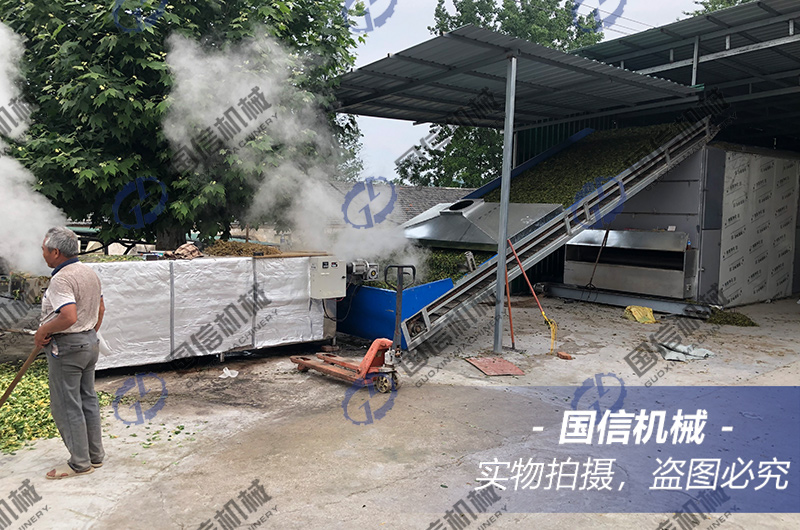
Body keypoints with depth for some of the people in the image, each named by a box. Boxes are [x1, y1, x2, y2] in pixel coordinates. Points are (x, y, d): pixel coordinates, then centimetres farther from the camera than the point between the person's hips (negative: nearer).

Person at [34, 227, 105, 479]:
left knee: (66, 406, 2)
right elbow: (100, 309, 16)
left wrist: (43, 331, -18)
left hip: (66, 347, -9)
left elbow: (69, 317, -32)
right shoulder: (89, 272, 8)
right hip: (90, 342, 9)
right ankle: (95, 455, 25)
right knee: (88, 400, 16)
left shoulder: (61, 279, -21)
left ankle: (80, 463, 10)